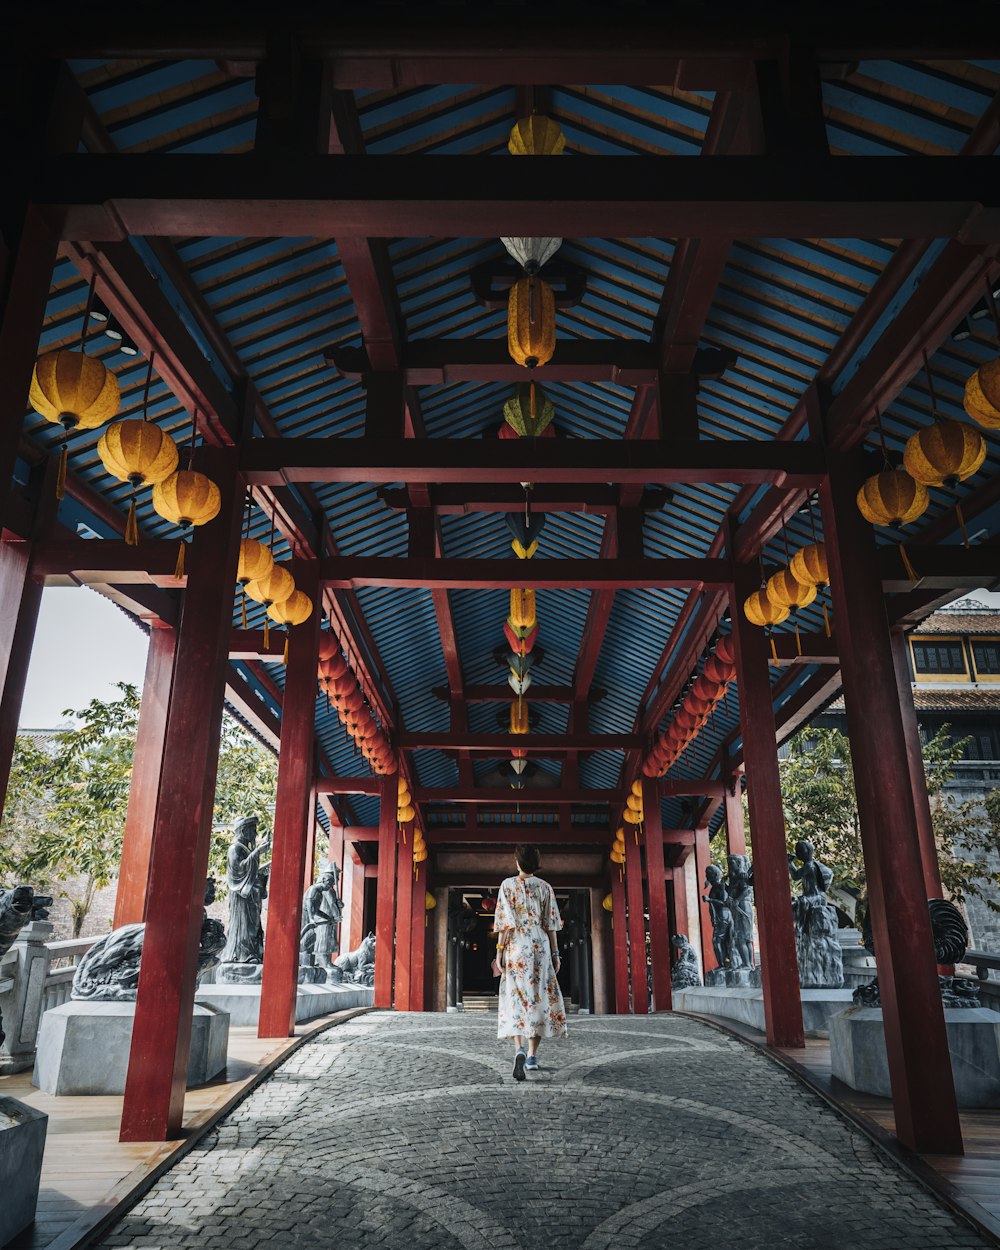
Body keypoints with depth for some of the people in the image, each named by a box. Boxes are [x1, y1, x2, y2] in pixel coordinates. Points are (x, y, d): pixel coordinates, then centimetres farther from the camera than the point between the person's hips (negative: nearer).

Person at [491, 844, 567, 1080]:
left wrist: (499, 951, -4)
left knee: (516, 998, -1)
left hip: (516, 946, -2)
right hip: (540, 946, 2)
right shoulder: (545, 887, 6)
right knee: (539, 997, 10)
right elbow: (551, 923, 5)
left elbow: (505, 921, -7)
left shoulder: (508, 884, -1)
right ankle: (532, 1056, 13)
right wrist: (555, 953, 9)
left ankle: (520, 1050, -21)